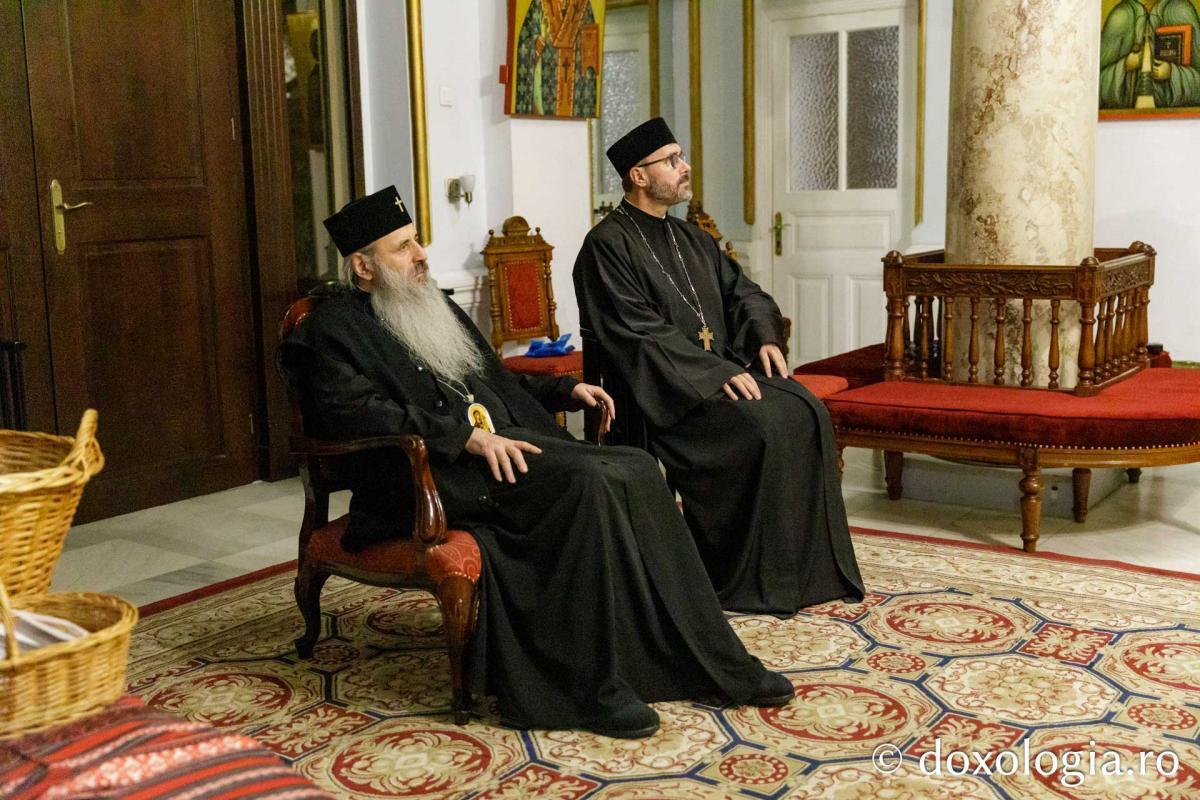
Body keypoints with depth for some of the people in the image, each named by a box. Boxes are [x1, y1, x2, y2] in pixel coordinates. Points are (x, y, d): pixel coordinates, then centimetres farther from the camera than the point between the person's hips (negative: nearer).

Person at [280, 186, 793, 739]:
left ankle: (711, 663, -11)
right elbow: (353, 413, -17)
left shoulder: (433, 307, 25)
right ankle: (592, 686, -24)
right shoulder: (335, 330, 1)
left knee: (636, 471, -14)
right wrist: (464, 434, -24)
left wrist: (565, 390, 16)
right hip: (431, 475, -8)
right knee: (584, 484, -30)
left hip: (501, 445, 8)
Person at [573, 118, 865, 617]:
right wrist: (716, 371, -21)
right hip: (667, 387, -7)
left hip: (725, 366, 8)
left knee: (804, 413, -15)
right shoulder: (608, 244, -6)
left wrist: (764, 336, -2)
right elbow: (639, 332, -16)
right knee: (758, 427, -28)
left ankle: (811, 566, -9)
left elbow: (741, 291, 21)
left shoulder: (692, 239, 20)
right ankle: (755, 580, -16)